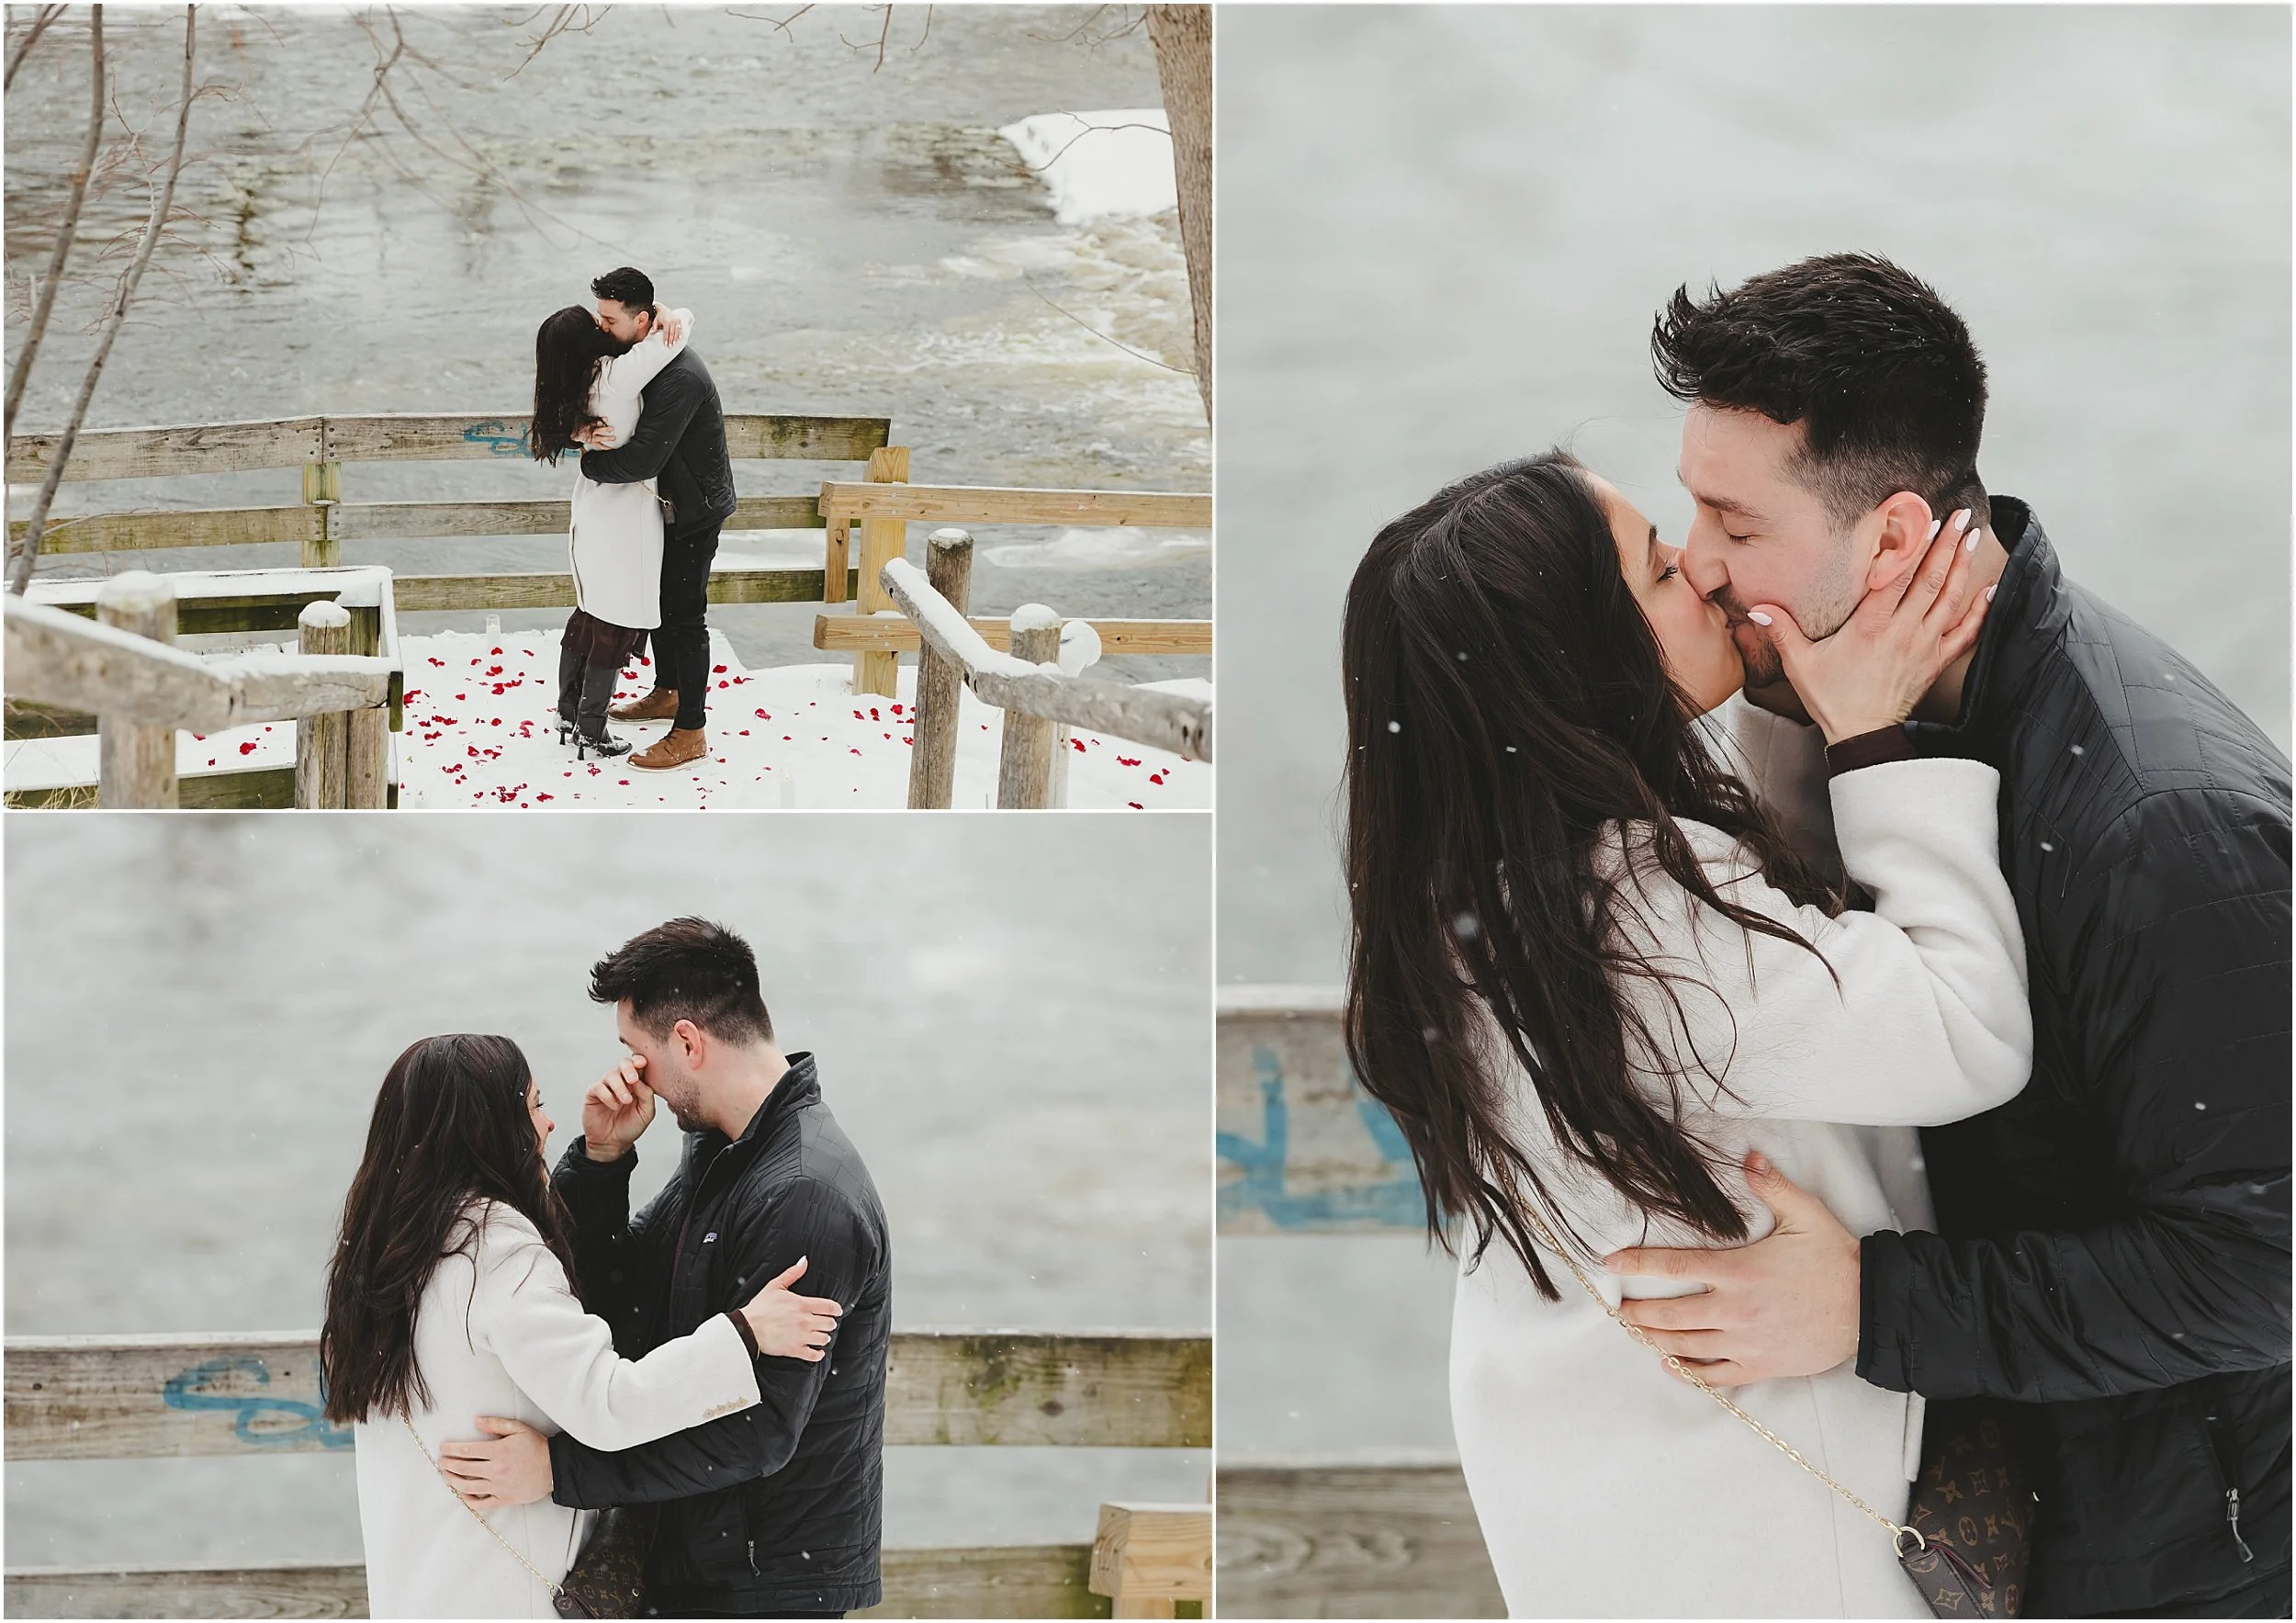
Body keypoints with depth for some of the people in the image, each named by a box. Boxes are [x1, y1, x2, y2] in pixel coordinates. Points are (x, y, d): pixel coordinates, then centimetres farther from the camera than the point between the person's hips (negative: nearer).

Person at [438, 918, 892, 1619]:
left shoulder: (806, 1195, -23)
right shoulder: (718, 1155, 9)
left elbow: (758, 1433, -26)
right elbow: (617, 1299, 13)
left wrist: (559, 1468, -26)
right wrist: (602, 1158, -2)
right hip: (702, 1559, 9)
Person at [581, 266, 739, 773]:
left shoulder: (680, 378, -32)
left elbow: (641, 460, -35)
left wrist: (588, 461, -18)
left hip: (696, 508, -10)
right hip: (668, 501, 10)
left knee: (684, 616, -4)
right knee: (658, 600, 22)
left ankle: (690, 734, 3)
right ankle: (667, 693, 41)